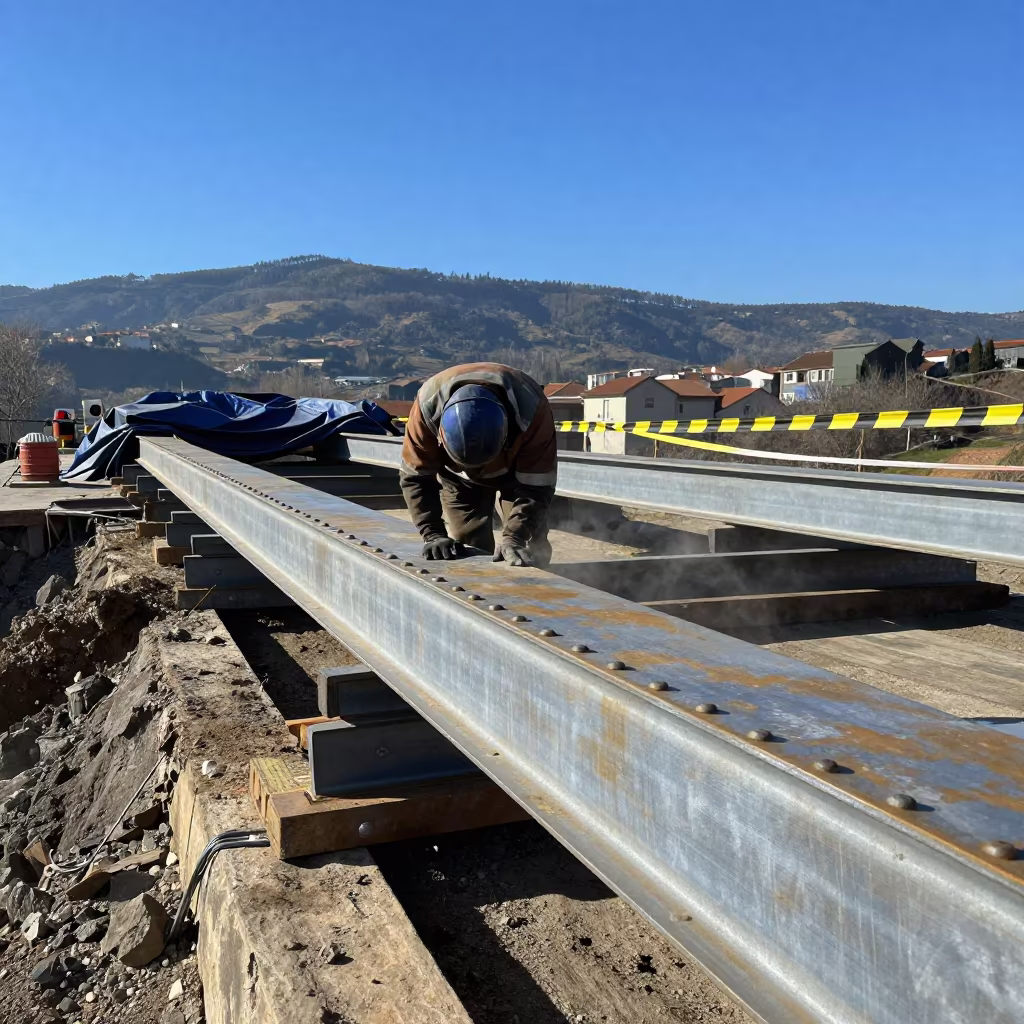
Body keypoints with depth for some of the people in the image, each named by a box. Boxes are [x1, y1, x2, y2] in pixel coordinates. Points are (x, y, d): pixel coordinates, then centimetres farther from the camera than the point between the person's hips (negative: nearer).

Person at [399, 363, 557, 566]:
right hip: (458, 477, 1)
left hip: (520, 469, -1)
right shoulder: (428, 405, -38)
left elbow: (535, 486, -34)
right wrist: (433, 535, -36)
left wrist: (512, 539, -47)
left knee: (531, 550, -7)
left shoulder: (531, 410, -42)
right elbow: (416, 477, -26)